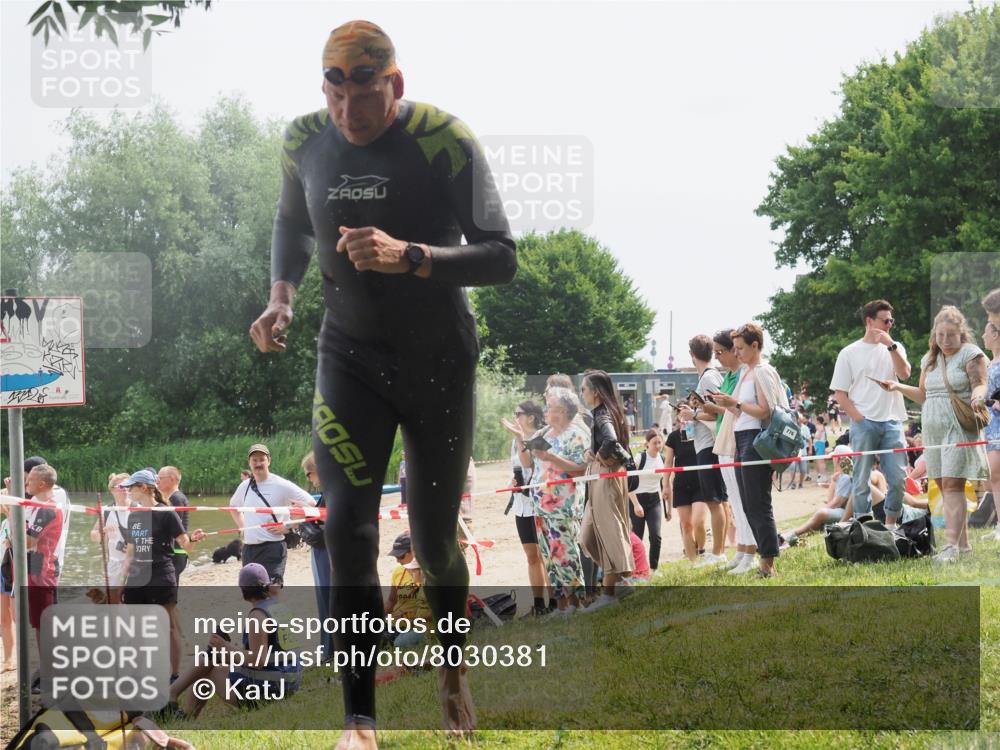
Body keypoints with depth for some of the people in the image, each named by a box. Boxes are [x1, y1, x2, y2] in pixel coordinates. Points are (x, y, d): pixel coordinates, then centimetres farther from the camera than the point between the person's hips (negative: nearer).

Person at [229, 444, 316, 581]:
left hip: (272, 549, -6)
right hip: (249, 548, 6)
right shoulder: (245, 486, 10)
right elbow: (233, 505, 31)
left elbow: (310, 503, -7)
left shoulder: (281, 485, -7)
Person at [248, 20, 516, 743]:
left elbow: (501, 256, -18)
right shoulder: (306, 141, -6)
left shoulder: (446, 141, -18)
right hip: (350, 356, 2)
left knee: (435, 536, 6)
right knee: (348, 522, -14)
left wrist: (409, 256, -33)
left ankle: (453, 670, 36)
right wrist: (281, 293, -4)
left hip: (440, 359, -2)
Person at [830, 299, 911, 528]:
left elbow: (904, 374, -6)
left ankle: (891, 523, 10)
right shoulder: (850, 353, 5)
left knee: (898, 477, -2)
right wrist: (858, 417, -8)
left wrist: (891, 345, -13)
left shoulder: (894, 349, 13)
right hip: (864, 423, -2)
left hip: (892, 422, 2)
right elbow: (839, 393, 3)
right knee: (862, 480, 0)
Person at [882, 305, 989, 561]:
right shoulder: (930, 359, 17)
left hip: (959, 428, -7)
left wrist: (977, 396, -33)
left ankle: (952, 544, -18)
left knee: (952, 483, -14)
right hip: (933, 429, 7)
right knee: (944, 485, 6)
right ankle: (963, 542, 13)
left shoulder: (970, 354, -2)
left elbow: (980, 385, -11)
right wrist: (899, 387, 9)